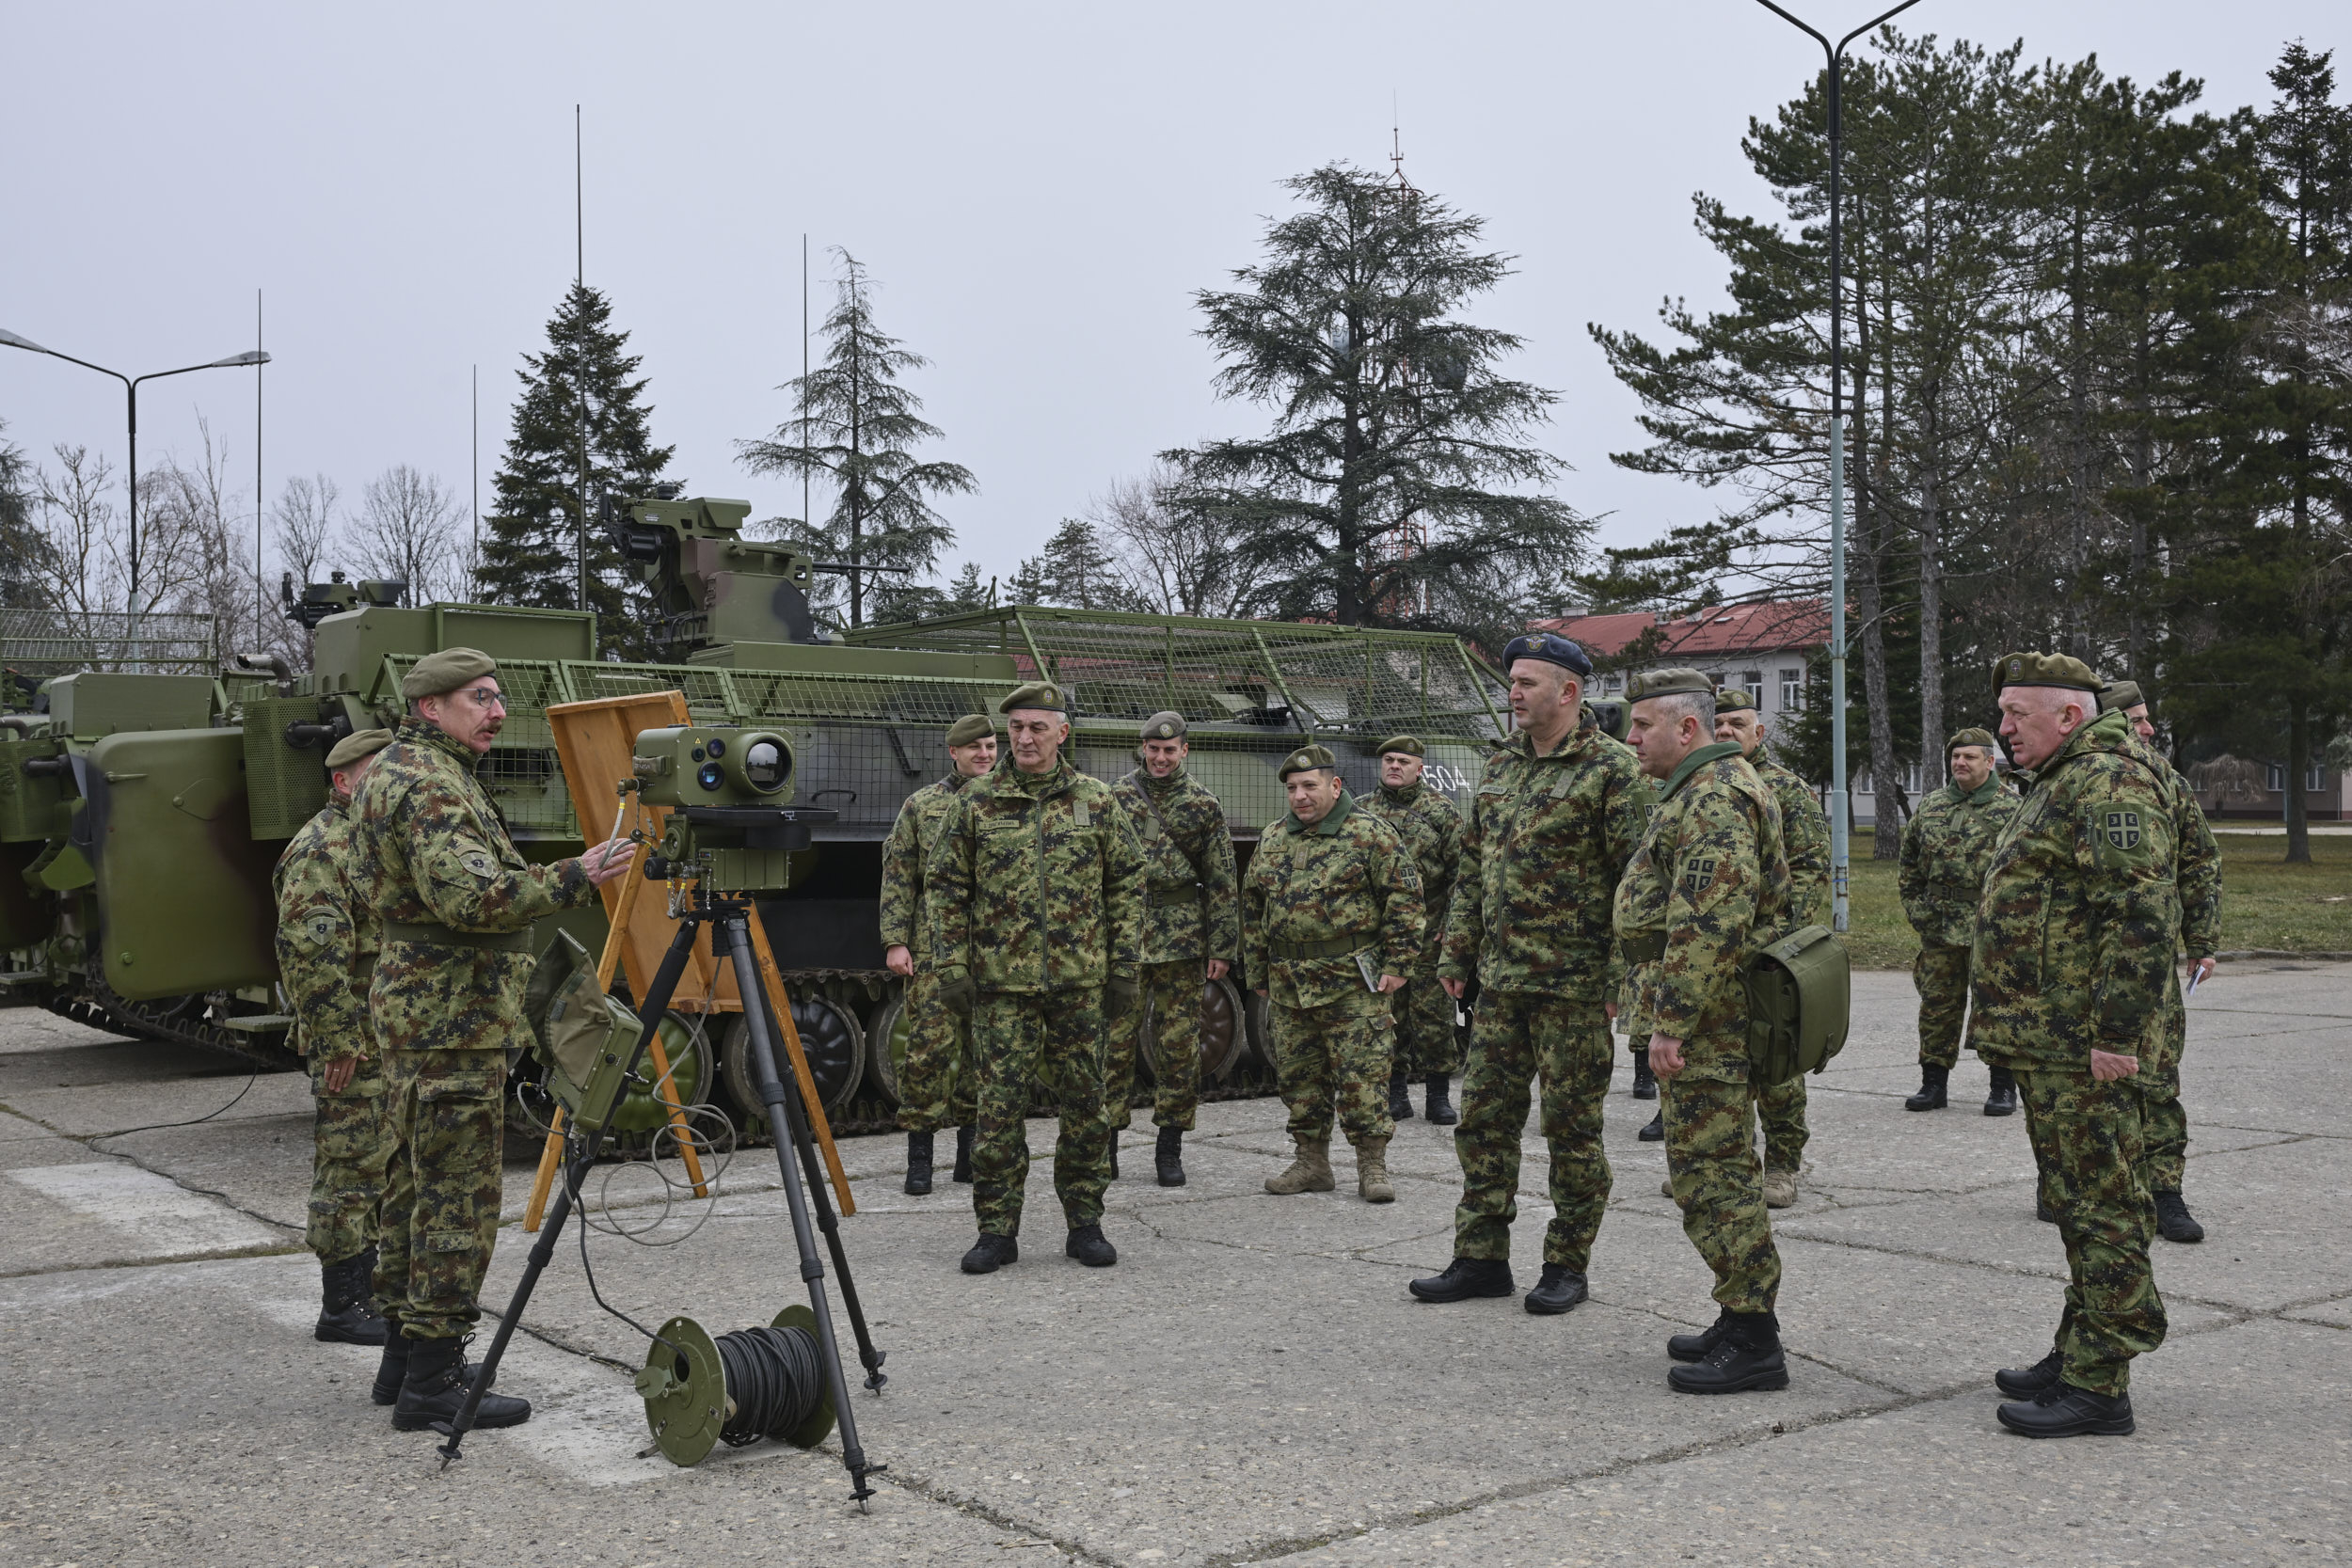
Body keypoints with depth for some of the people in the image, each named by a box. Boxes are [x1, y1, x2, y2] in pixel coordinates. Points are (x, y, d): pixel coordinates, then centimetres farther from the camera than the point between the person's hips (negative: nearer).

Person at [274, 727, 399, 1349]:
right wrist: (338, 1039, -23)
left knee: (386, 1169, 14)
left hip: (399, 1041, 9)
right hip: (355, 1042, -9)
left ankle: (378, 1290, 24)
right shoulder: (322, 848, -13)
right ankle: (342, 1307, 3)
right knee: (350, 1170, -4)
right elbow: (312, 953, -21)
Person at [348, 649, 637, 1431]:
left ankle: (407, 1352, 23)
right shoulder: (429, 783, -16)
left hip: (415, 1008, 11)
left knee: (416, 1185, 15)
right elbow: (470, 897, -28)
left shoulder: (395, 772, 18)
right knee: (457, 1197, -8)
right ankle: (434, 1378, -4)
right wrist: (574, 878, -26)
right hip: (452, 1015, -11)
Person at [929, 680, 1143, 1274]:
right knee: (999, 1104, -1)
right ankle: (998, 1229, 9)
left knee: (1083, 1102, 7)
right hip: (1001, 981, -1)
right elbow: (946, 888, 5)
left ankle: (1085, 1223, 18)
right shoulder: (976, 803, 2)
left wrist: (1123, 966, 2)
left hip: (1080, 980, 1)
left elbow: (1127, 884, 7)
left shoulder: (1097, 800, 5)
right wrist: (951, 966, -3)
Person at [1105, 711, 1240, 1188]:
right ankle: (1108, 1143, 8)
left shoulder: (1204, 806, 5)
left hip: (1182, 940, 0)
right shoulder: (1116, 797, 6)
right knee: (1116, 1040, -1)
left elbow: (1222, 881, 4)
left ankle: (1170, 1149, 12)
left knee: (1180, 1044, 3)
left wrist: (1222, 947, -1)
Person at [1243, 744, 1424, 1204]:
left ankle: (1372, 1167, 3)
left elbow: (1404, 897, -6)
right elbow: (1253, 907, 19)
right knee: (1298, 1075, 10)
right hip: (1288, 984, 6)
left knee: (1361, 1076, -5)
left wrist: (1396, 964, -11)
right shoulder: (1272, 840, 13)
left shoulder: (1370, 834, -5)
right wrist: (1257, 972, 16)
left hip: (1352, 982, -6)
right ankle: (1312, 1163, 20)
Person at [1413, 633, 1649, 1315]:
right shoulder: (1501, 767, 14)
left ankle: (1567, 1265, 15)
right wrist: (1456, 955, 15)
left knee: (1571, 1128, 3)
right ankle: (1482, 1258, 19)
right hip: (1499, 982, 7)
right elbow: (1472, 870, 19)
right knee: (1484, 1118, 9)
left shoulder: (1610, 768, -8)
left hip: (1574, 984, -7)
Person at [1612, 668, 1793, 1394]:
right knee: (1718, 1166, 15)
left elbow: (1707, 924, -26)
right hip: (1713, 1016, 11)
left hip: (1706, 1018, -11)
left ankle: (1753, 1341, -2)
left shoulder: (1714, 797, -17)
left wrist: (1671, 1021, -25)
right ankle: (1742, 1320, 24)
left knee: (1711, 1170, -7)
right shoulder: (1702, 792, 19)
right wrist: (1665, 1010, 26)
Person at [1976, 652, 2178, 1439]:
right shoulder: (2064, 784, 20)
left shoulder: (2109, 783, -15)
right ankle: (2078, 1353, 26)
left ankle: (2100, 1385, -1)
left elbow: (2142, 915, -23)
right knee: (2075, 1202, 16)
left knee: (2098, 1205, -6)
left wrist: (2116, 1034, -25)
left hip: (2081, 1047, -11)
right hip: (2049, 1044, 11)